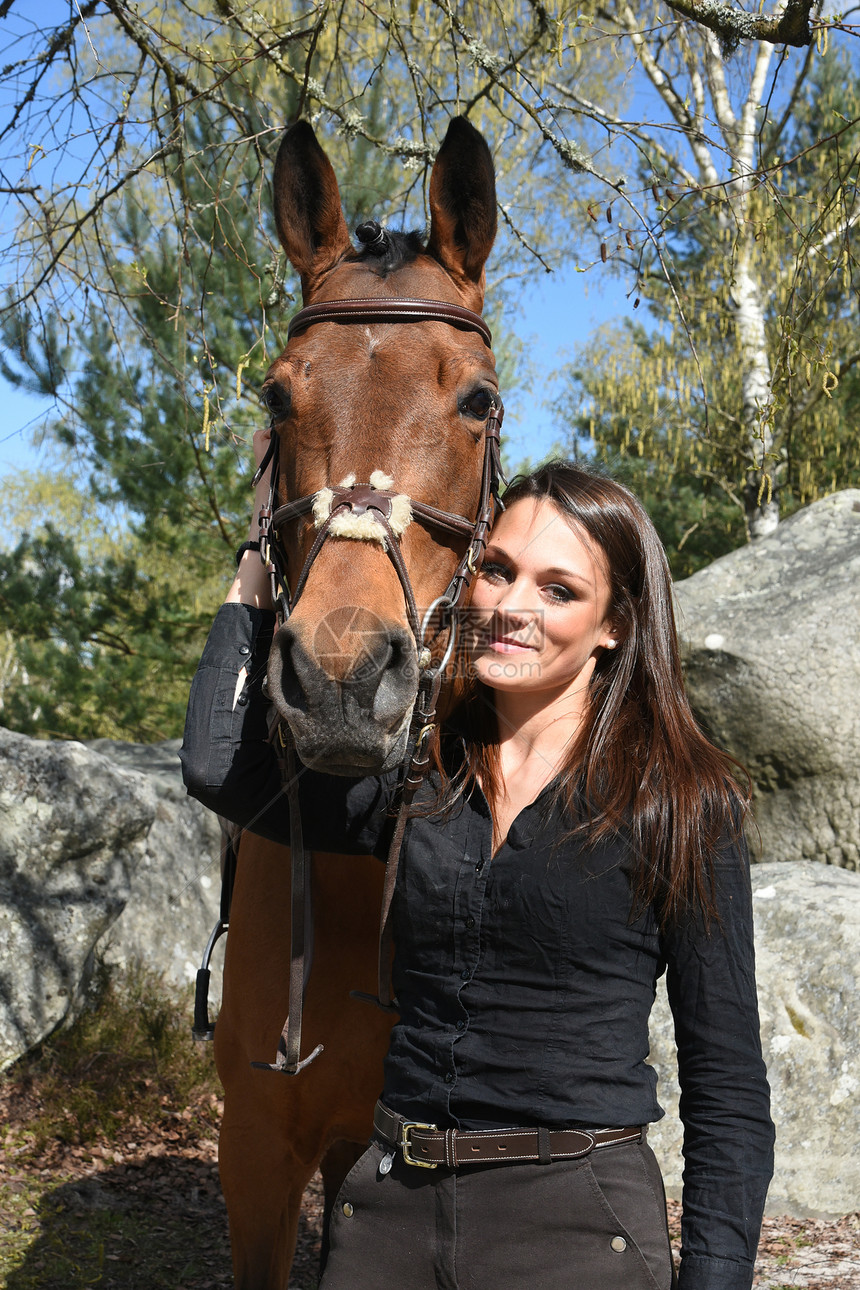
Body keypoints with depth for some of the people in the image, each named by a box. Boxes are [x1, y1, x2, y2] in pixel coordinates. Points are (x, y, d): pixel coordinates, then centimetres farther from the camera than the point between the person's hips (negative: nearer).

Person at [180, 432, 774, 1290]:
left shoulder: (679, 802, -6)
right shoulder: (420, 779, 5)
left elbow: (727, 1079, -5)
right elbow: (220, 768, -8)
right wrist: (268, 548, 3)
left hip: (577, 1220, -4)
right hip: (390, 1214, 4)